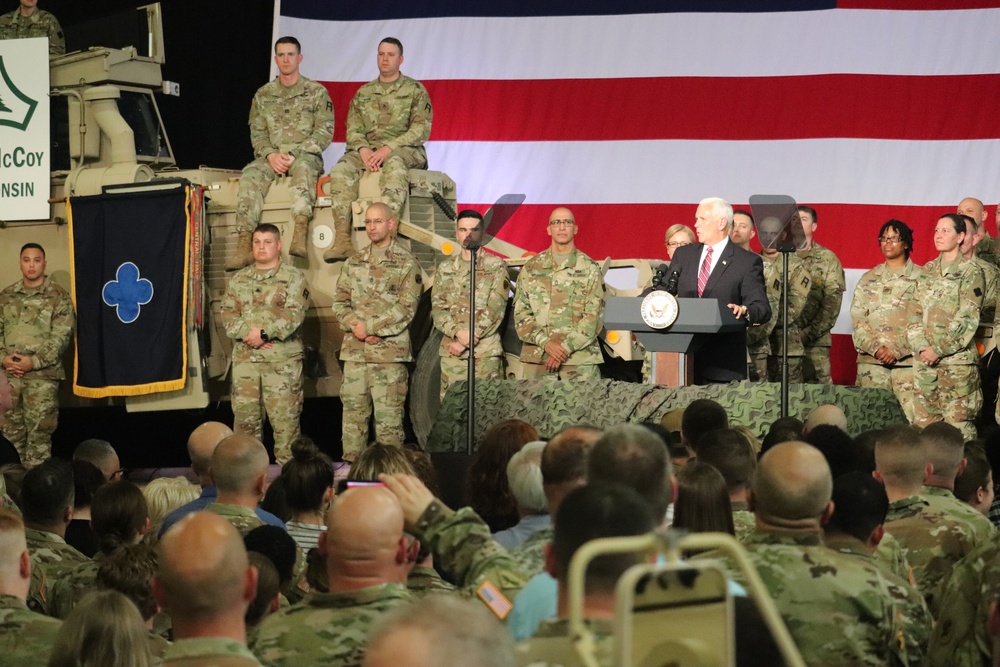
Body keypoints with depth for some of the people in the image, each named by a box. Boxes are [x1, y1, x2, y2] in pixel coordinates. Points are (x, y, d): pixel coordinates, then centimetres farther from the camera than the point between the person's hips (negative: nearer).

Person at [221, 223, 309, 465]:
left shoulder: (293, 277, 2)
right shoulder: (239, 279, 16)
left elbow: (294, 314, -9)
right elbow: (228, 314, 7)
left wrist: (265, 333, -17)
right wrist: (247, 334, -11)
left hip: (283, 360, -4)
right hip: (245, 359, 4)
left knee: (285, 416, -6)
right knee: (244, 415, 3)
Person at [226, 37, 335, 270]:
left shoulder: (317, 92, 5)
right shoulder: (263, 95, 15)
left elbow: (324, 132, -3)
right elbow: (257, 132, 10)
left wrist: (294, 154, -15)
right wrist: (271, 154, -12)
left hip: (305, 155, -3)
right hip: (271, 156, 3)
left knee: (303, 168, -39)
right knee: (250, 176, -29)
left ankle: (300, 236, -54)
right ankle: (244, 246, -38)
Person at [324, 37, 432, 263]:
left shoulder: (415, 90, 6)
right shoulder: (363, 93, 19)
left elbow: (422, 129, -5)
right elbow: (353, 129, 11)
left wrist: (389, 148, -18)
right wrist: (363, 149, -13)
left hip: (405, 150, -4)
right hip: (369, 149, 4)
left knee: (394, 164, -41)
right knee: (341, 170, -28)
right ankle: (342, 239, -38)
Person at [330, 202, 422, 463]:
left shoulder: (406, 264, 0)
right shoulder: (353, 264, 16)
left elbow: (406, 308, -8)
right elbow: (339, 302, 12)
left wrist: (369, 327, -12)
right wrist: (354, 326, -8)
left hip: (389, 351, -5)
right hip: (354, 351, 5)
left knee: (388, 417, -5)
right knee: (353, 413, 5)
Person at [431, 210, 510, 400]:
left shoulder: (496, 266, 3)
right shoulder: (445, 269, 14)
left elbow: (494, 310, -6)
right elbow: (437, 308, 6)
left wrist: (465, 341, -11)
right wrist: (457, 332, -14)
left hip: (486, 352, -3)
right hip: (451, 351, 3)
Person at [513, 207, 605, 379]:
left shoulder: (589, 268, 7)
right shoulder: (531, 268, 12)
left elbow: (593, 317, -1)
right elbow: (521, 313, 6)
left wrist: (566, 348, -11)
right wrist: (546, 343, -9)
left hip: (580, 358, -1)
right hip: (537, 357, 2)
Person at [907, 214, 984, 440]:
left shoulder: (970, 273, -3)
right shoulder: (927, 271, 14)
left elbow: (967, 319, -10)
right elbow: (915, 313, 10)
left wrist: (939, 349, -14)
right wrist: (921, 346, -6)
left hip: (956, 358, -5)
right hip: (924, 359, 5)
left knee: (958, 422, -7)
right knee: (923, 421, 5)